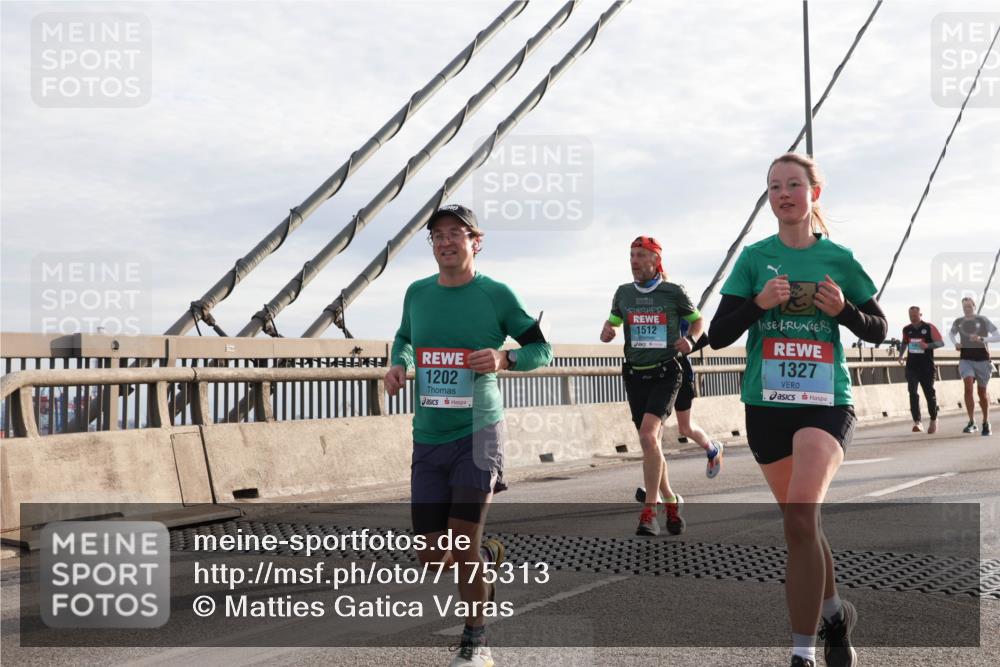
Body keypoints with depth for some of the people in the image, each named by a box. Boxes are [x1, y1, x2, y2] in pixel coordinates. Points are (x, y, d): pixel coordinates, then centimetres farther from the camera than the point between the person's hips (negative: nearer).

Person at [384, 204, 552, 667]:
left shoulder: (496, 295, -6)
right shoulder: (417, 293, 5)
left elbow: (542, 349, 1)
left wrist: (504, 359, -18)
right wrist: (399, 364, 2)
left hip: (478, 432, -4)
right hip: (428, 438, 4)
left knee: (464, 540, -7)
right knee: (431, 556, 5)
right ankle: (489, 556, 38)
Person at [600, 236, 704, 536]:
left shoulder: (674, 292, -2)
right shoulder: (623, 292, 7)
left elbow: (697, 320, 12)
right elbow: (612, 320, 23)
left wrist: (691, 339, -8)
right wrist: (607, 330, 0)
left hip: (665, 373, -4)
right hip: (635, 374, 5)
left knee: (648, 435, -23)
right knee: (650, 442, 9)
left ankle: (650, 509, -15)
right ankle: (670, 501, 27)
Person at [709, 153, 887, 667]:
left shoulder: (838, 258, 2)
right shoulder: (754, 257, 3)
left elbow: (878, 331, 10)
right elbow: (717, 335, 1)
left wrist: (843, 309, -10)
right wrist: (758, 303, -16)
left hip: (825, 402, -2)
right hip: (766, 404, 2)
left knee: (799, 517, -21)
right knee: (799, 520, 13)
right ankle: (834, 614, 38)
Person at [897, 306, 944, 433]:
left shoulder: (929, 328, -5)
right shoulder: (906, 329, 7)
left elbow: (941, 342, -8)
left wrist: (927, 345, -23)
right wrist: (901, 355, 11)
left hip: (927, 366, -2)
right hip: (912, 366, 2)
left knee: (929, 393, 5)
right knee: (912, 392, -12)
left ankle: (933, 420, 26)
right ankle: (917, 422, -13)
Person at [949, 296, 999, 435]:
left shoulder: (983, 320, -6)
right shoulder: (958, 322, 4)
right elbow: (951, 333, 26)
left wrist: (981, 339, -23)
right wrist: (956, 343, 5)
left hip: (982, 360, -1)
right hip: (966, 359, 1)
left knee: (982, 391, 9)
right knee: (968, 386, -22)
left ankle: (986, 423, 29)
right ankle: (972, 423, -19)